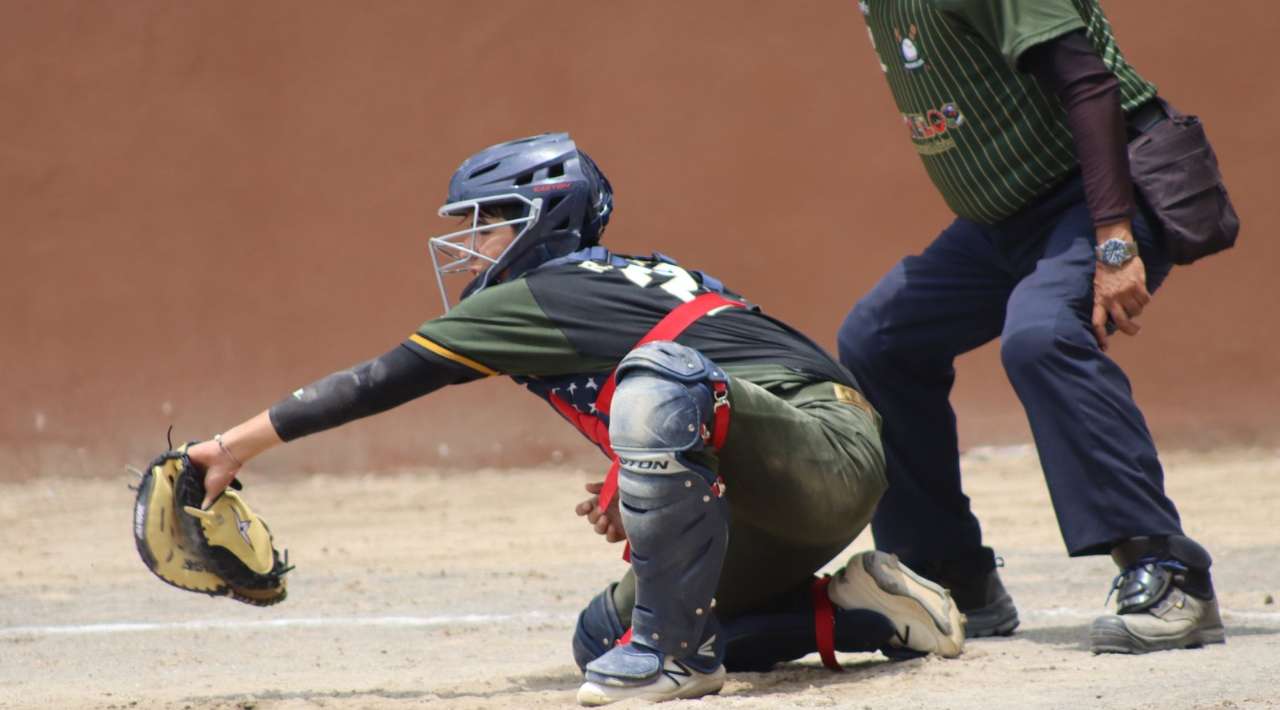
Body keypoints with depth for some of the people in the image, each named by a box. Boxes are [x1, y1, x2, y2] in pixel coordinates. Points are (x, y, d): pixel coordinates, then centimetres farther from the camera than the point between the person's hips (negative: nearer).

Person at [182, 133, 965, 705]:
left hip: (832, 448, -10)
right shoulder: (627, 285, 22)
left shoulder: (542, 295, -3)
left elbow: (382, 381, -2)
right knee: (601, 639, 11)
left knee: (657, 377, -33)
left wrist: (235, 445, 2)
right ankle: (855, 611, 10)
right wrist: (633, 495, 13)